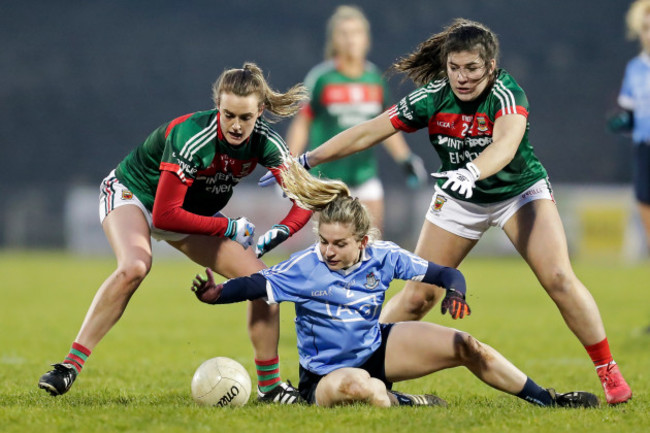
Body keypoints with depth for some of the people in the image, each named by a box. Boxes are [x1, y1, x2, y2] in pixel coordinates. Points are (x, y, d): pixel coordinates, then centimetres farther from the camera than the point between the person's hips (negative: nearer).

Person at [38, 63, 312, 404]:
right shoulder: (193, 137, -35)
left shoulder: (264, 141, -18)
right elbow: (165, 215, -34)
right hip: (132, 195, -6)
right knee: (134, 267, -37)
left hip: (194, 212, 6)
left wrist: (278, 234, -30)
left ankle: (270, 385, 7)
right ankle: (70, 365, -32)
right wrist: (228, 228, -28)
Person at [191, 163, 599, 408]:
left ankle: (543, 398, 9)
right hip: (326, 374, -4)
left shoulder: (383, 257, -8)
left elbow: (442, 272, -5)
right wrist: (217, 294, -42)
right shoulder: (305, 268, -18)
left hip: (378, 349, 4)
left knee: (468, 347, -6)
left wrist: (455, 291, -26)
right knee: (358, 387, -45)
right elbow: (258, 284, -24)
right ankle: (396, 403, -13)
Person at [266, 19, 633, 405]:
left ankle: (609, 372, -7)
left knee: (559, 279, -19)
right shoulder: (432, 98, -20)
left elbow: (506, 144, -48)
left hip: (520, 191, -3)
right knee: (418, 295, -2)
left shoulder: (506, 92, -29)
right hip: (459, 199, 3)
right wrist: (306, 161, -16)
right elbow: (368, 133, -16)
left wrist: (472, 171, -67)